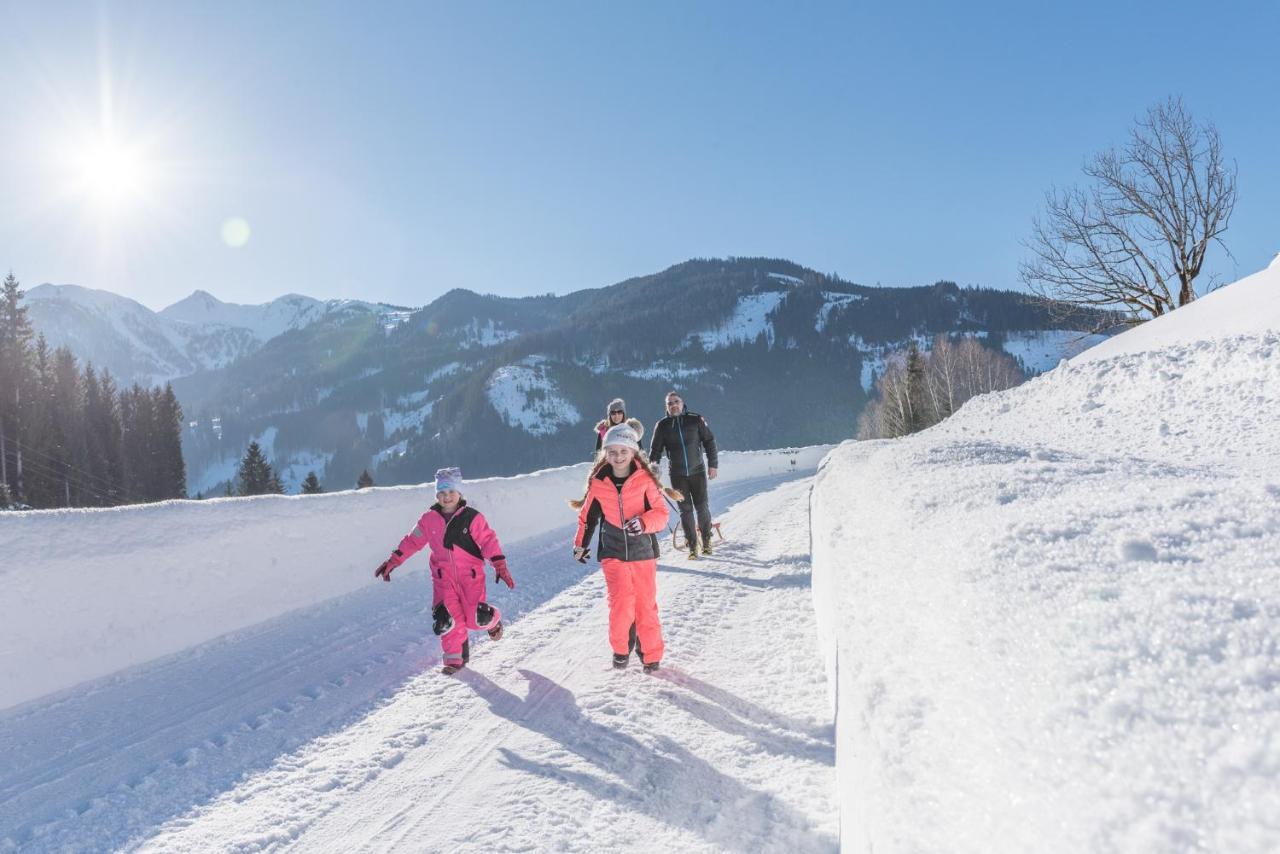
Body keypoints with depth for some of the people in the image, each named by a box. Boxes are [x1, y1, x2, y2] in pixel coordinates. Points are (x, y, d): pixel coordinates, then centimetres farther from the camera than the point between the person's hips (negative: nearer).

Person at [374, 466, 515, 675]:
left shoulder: (472, 517, -8)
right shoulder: (429, 519, 1)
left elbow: (489, 540, -8)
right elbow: (412, 541, 9)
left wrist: (500, 566, -15)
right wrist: (392, 562, 6)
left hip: (471, 574, -2)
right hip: (443, 576, 3)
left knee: (476, 619, -6)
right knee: (447, 618, -9)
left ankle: (492, 619, 30)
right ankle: (455, 657, 9)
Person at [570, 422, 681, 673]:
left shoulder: (645, 479, -7)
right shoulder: (598, 482, -2)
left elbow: (661, 513, -6)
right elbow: (588, 515, 14)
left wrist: (643, 523, -25)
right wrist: (581, 543, 21)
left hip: (642, 549, 0)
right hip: (612, 551, 0)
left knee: (646, 604, 4)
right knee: (621, 600, -14)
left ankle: (651, 654, 21)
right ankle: (621, 647, 8)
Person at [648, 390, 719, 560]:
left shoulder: (696, 420, -1)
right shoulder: (662, 426, 2)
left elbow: (709, 441, 4)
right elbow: (655, 449, 4)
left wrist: (712, 464, -1)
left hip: (697, 471, -1)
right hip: (677, 474, 1)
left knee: (701, 506, 0)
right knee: (685, 509, 1)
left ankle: (706, 539, 20)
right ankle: (692, 547, 9)